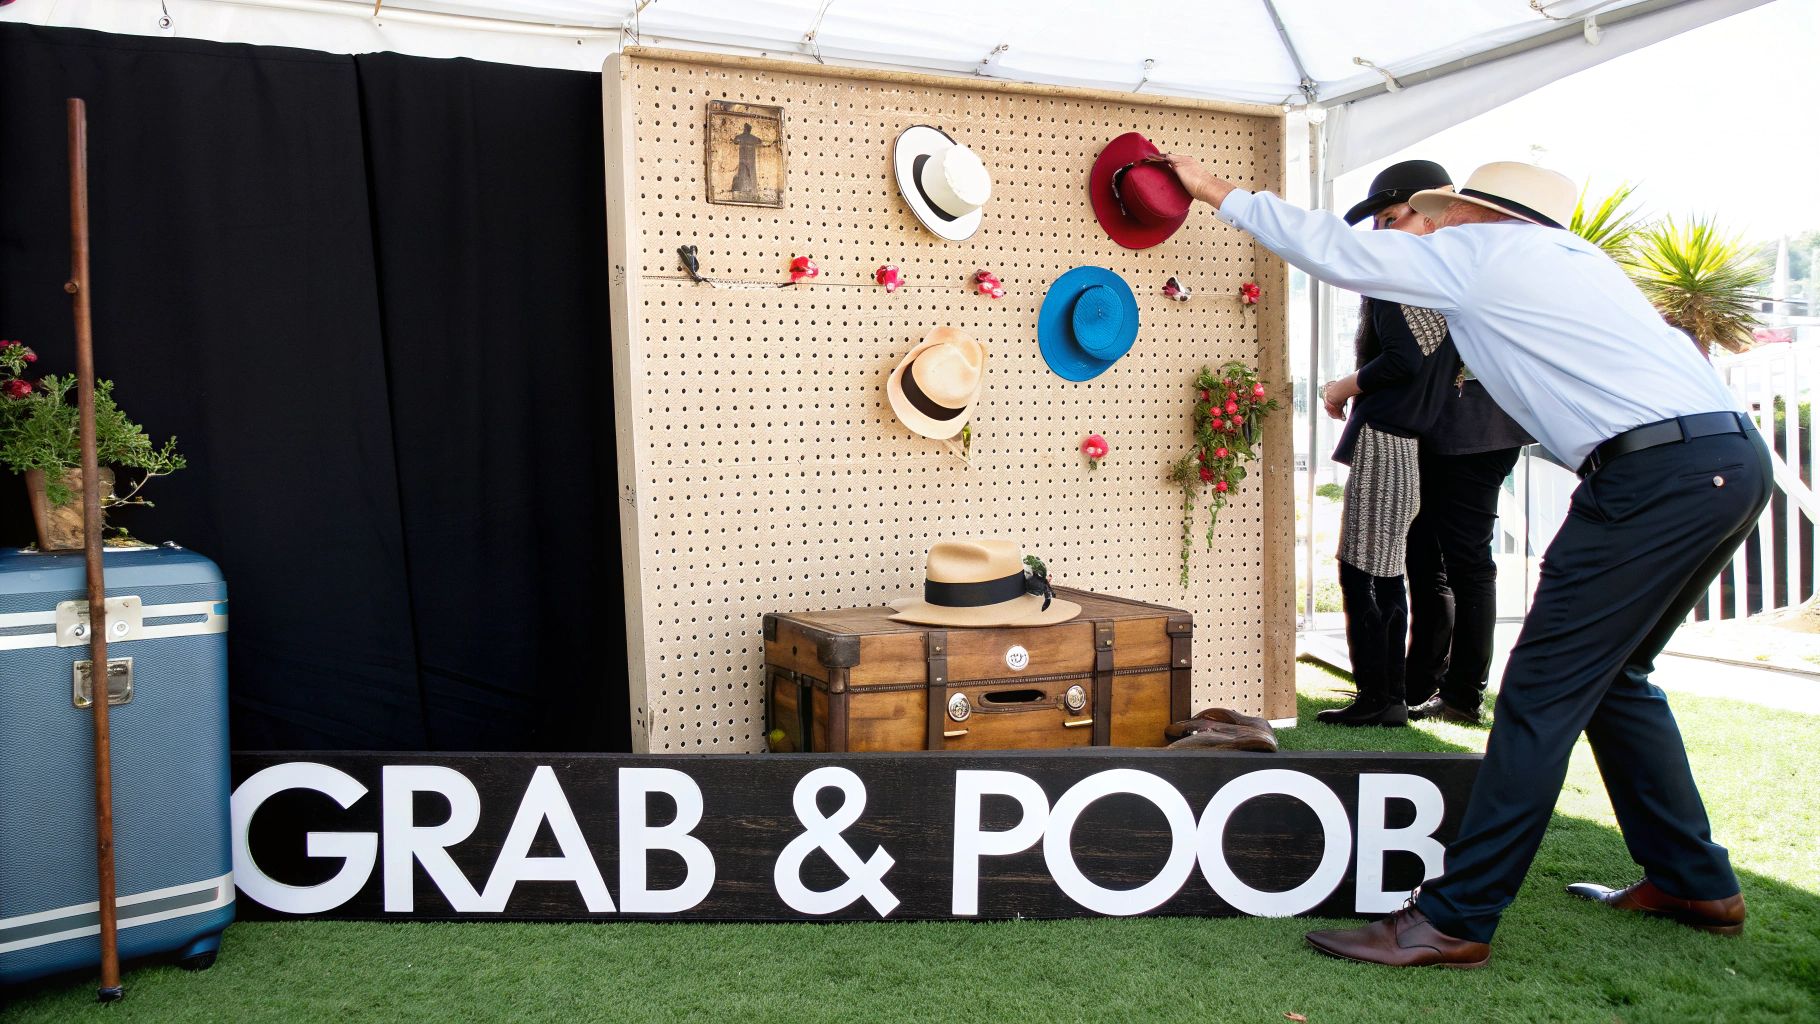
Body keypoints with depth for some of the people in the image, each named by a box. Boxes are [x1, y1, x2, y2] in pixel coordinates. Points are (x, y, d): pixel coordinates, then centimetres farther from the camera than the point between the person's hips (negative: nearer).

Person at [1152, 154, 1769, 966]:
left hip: (1657, 471, -9)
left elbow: (1329, 246, 6)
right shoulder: (1571, 258, 25)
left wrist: (1216, 190, 17)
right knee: (1611, 677, 21)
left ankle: (1456, 921, -5)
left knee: (1543, 695, -8)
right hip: (1732, 461, 10)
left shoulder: (1479, 251, 2)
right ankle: (1694, 885, 30)